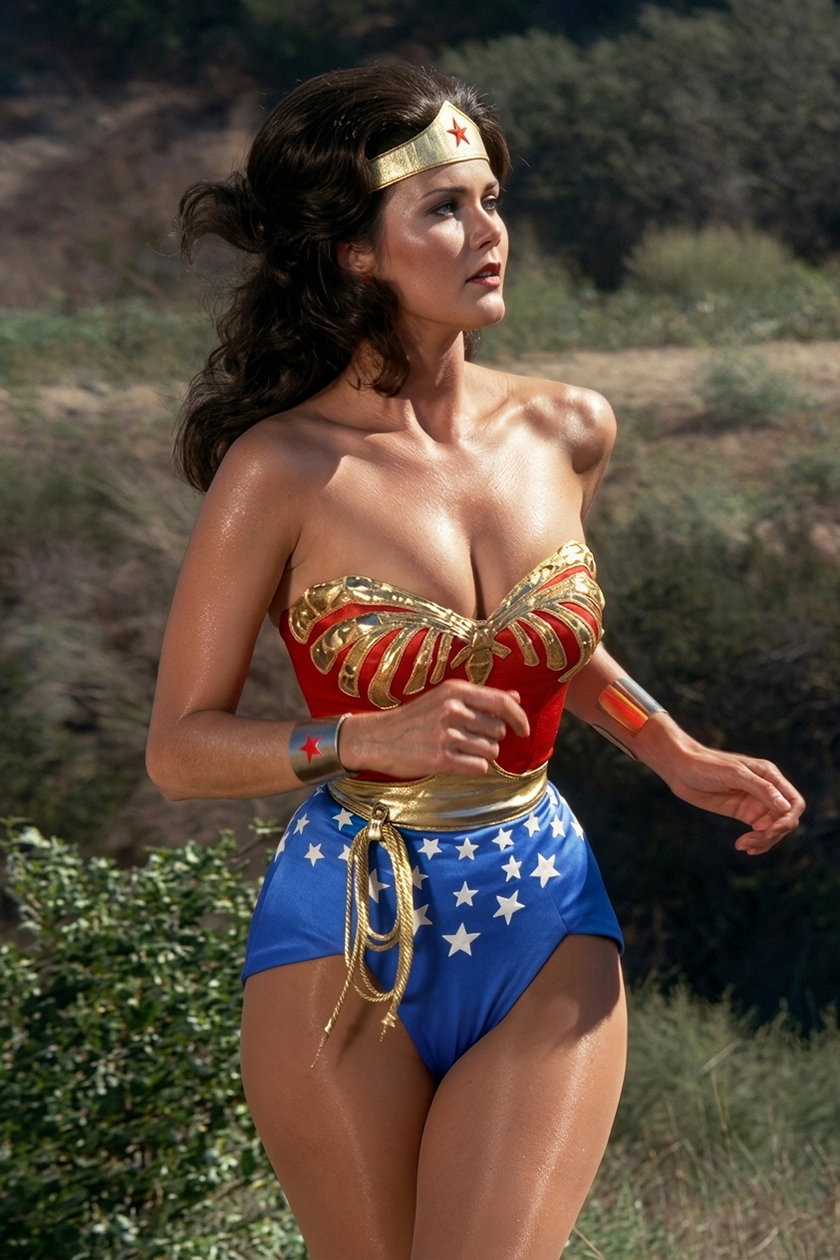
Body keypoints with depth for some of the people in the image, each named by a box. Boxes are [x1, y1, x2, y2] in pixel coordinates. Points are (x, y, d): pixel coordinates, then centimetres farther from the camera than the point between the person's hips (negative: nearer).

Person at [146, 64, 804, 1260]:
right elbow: (179, 746, -8)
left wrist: (680, 758, 11)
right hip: (349, 936, -3)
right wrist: (371, 737, -22)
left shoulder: (567, 433, 2)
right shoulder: (283, 470, -11)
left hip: (549, 939, 3)